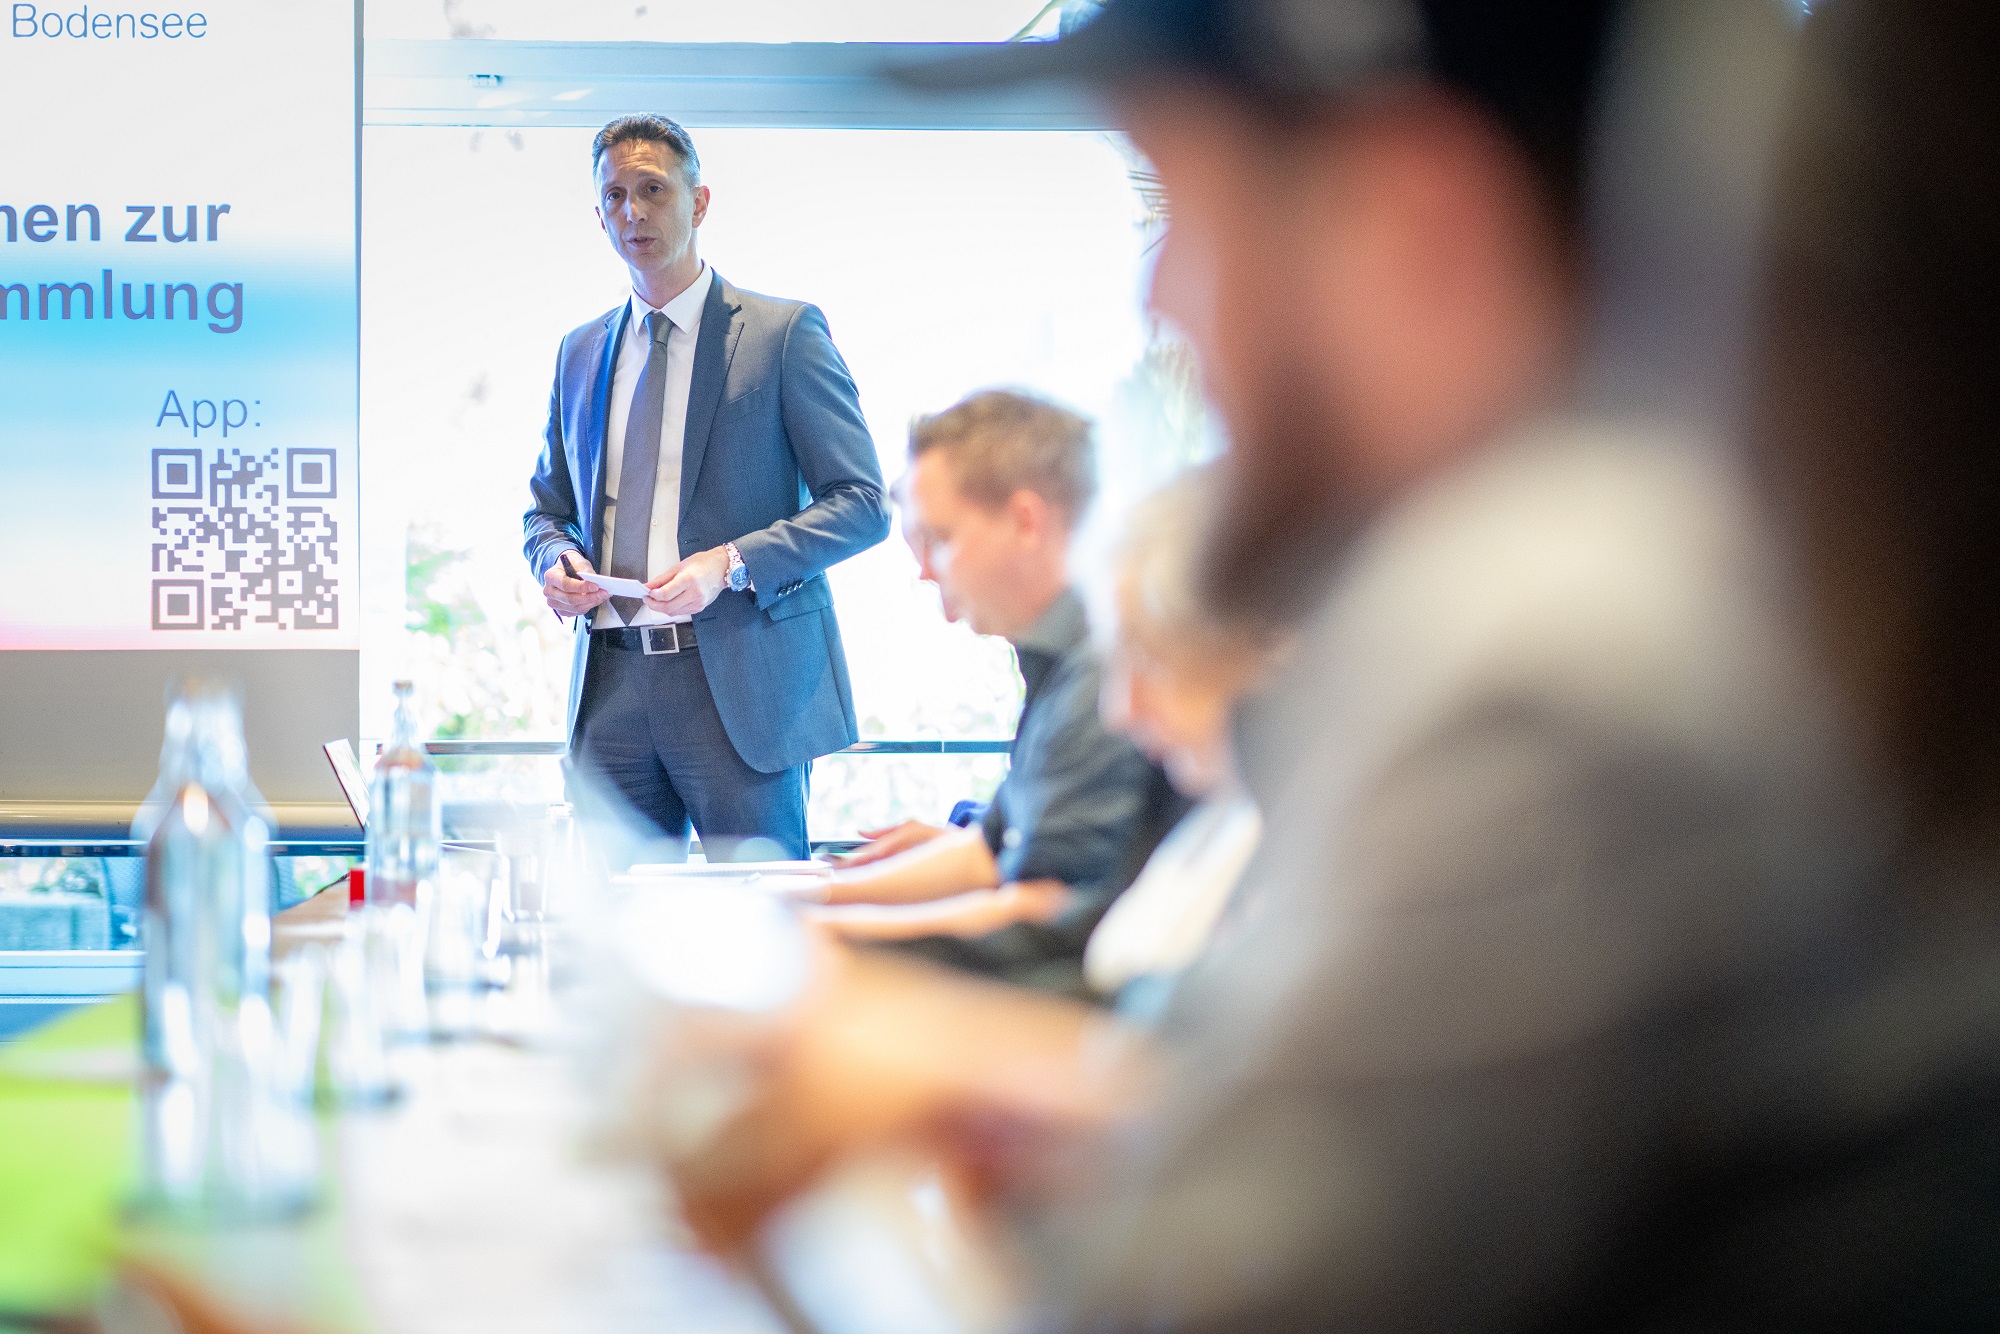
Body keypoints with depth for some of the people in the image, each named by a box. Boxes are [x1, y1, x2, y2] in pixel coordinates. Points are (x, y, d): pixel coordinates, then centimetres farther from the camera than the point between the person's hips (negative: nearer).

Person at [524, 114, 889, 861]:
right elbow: (548, 506, 25)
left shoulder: (783, 333, 0)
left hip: (739, 685, -4)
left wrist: (731, 564, -17)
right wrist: (554, 559, 1)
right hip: (612, 687, 5)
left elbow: (863, 504, -4)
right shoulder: (580, 352, 17)